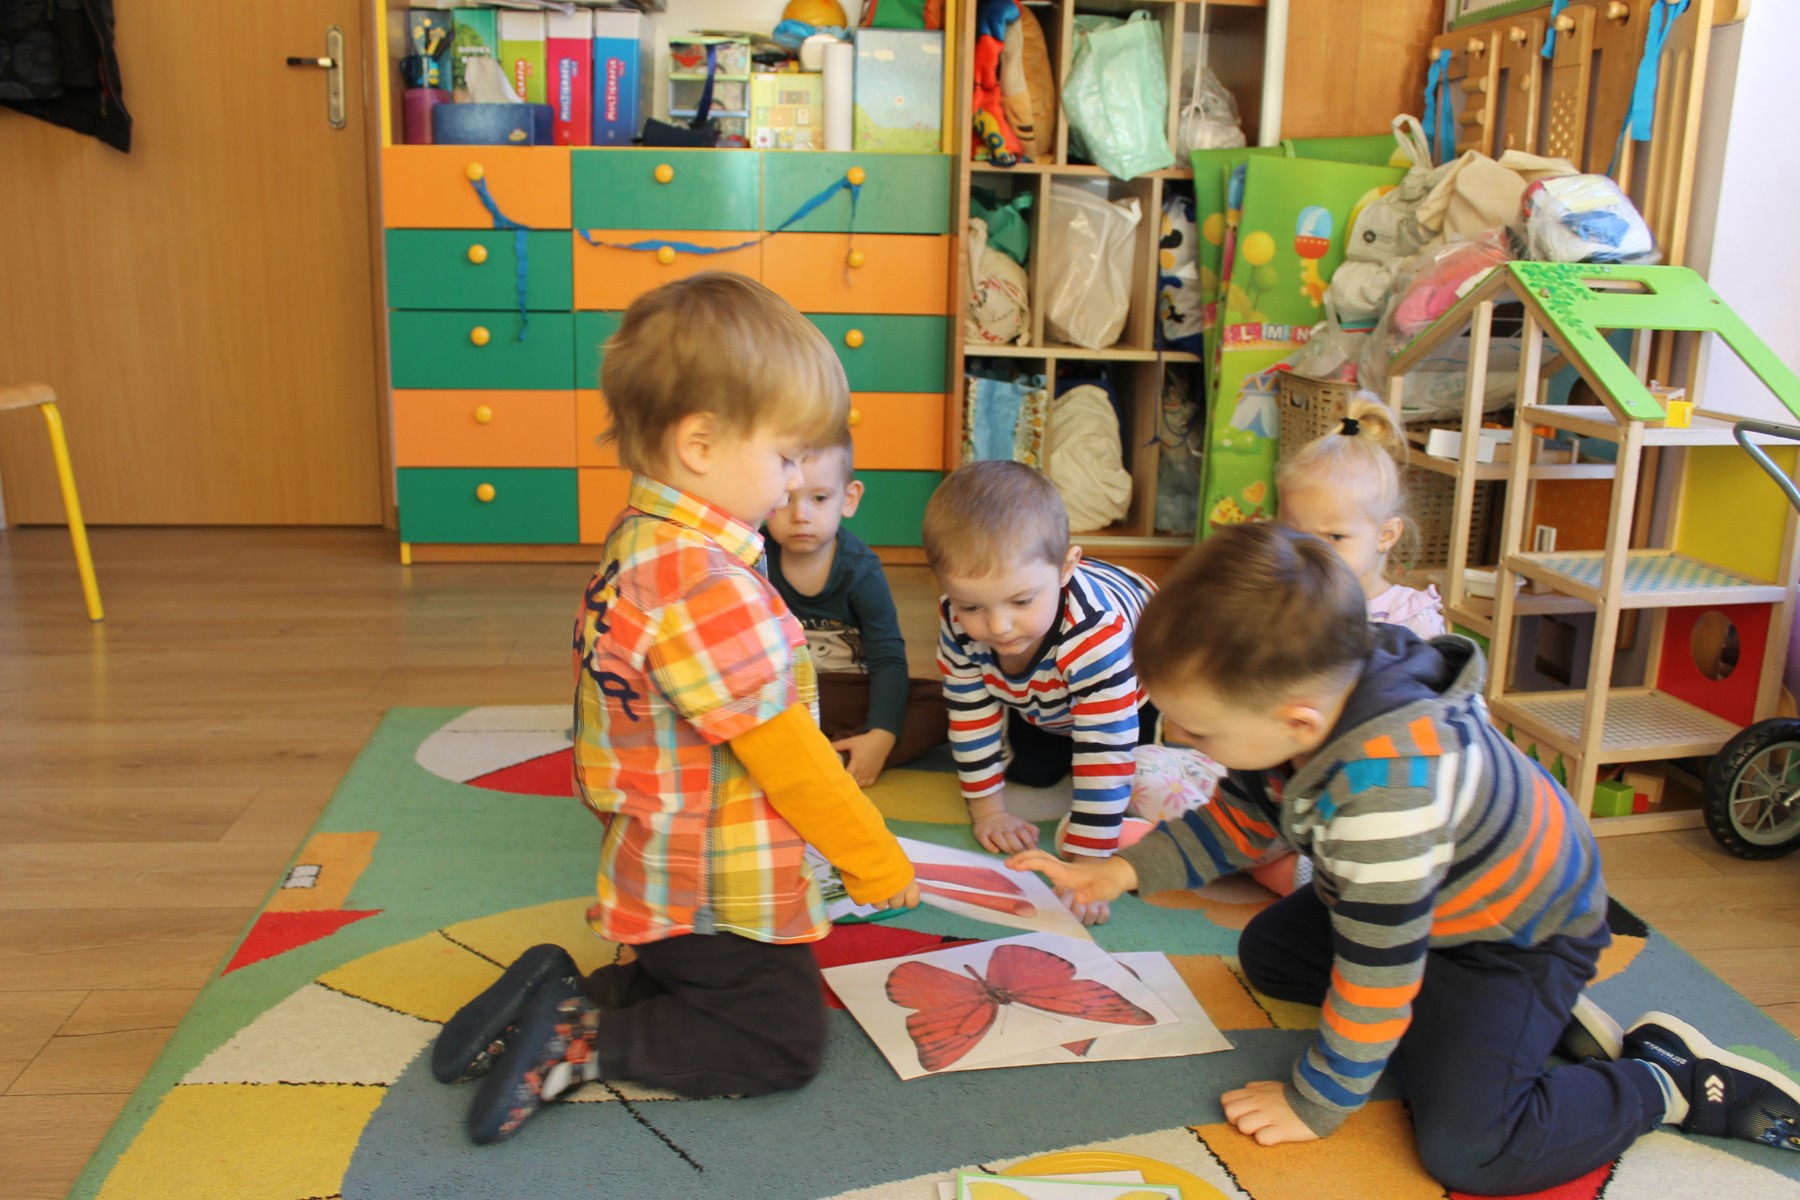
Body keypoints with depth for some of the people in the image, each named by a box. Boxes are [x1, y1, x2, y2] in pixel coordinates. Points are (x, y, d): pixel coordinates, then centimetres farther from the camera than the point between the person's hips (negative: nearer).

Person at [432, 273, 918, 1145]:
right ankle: (577, 1044, 0)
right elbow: (785, 755, -25)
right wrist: (878, 864, -10)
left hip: (658, 873, 9)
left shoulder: (635, 544, 1)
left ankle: (560, 1000, 13)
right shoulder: (708, 585, -30)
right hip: (718, 900, -9)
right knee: (782, 1046, 8)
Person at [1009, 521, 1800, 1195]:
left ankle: (1672, 1078, 6)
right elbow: (1242, 813, 2)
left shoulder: (1384, 784, -44)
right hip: (1433, 893, 9)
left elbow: (1377, 965, -32)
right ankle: (1544, 1014, 14)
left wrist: (1316, 1105, -18)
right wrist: (1125, 871, -6)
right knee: (1267, 952, 16)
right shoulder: (1305, 693, -18)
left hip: (1524, 930, -9)